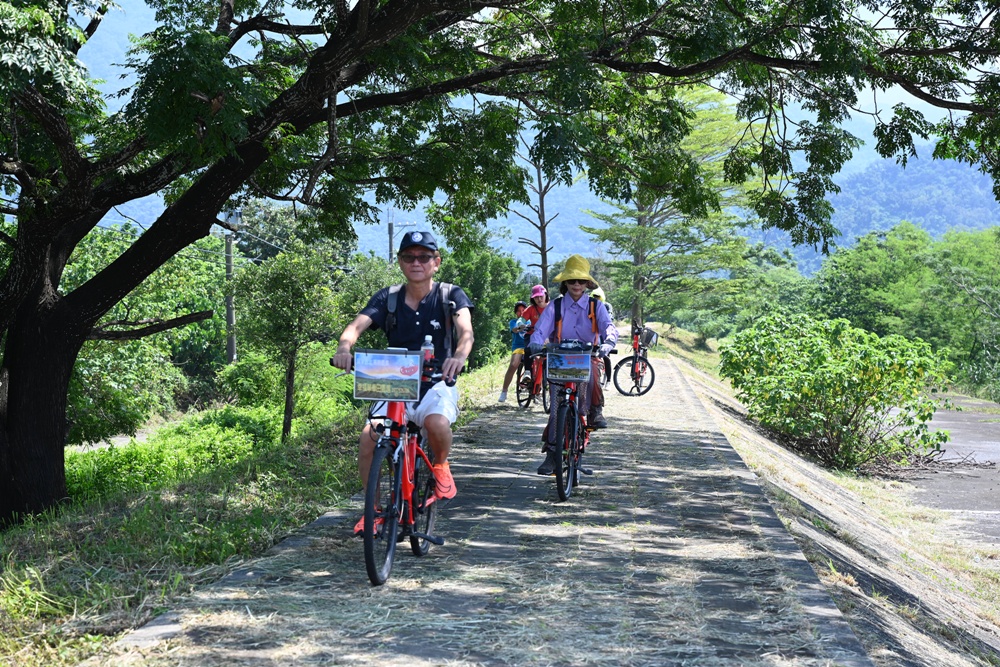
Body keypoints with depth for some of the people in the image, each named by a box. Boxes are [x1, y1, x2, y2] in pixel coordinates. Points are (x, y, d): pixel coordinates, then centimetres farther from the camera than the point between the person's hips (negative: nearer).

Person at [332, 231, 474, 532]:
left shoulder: (450, 295, -3)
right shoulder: (388, 298, 2)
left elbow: (465, 330, -21)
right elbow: (357, 325, -13)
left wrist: (459, 356, -45)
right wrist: (344, 348, -38)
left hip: (436, 383, -2)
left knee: (437, 423, -36)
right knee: (369, 437, -24)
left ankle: (441, 465, -1)